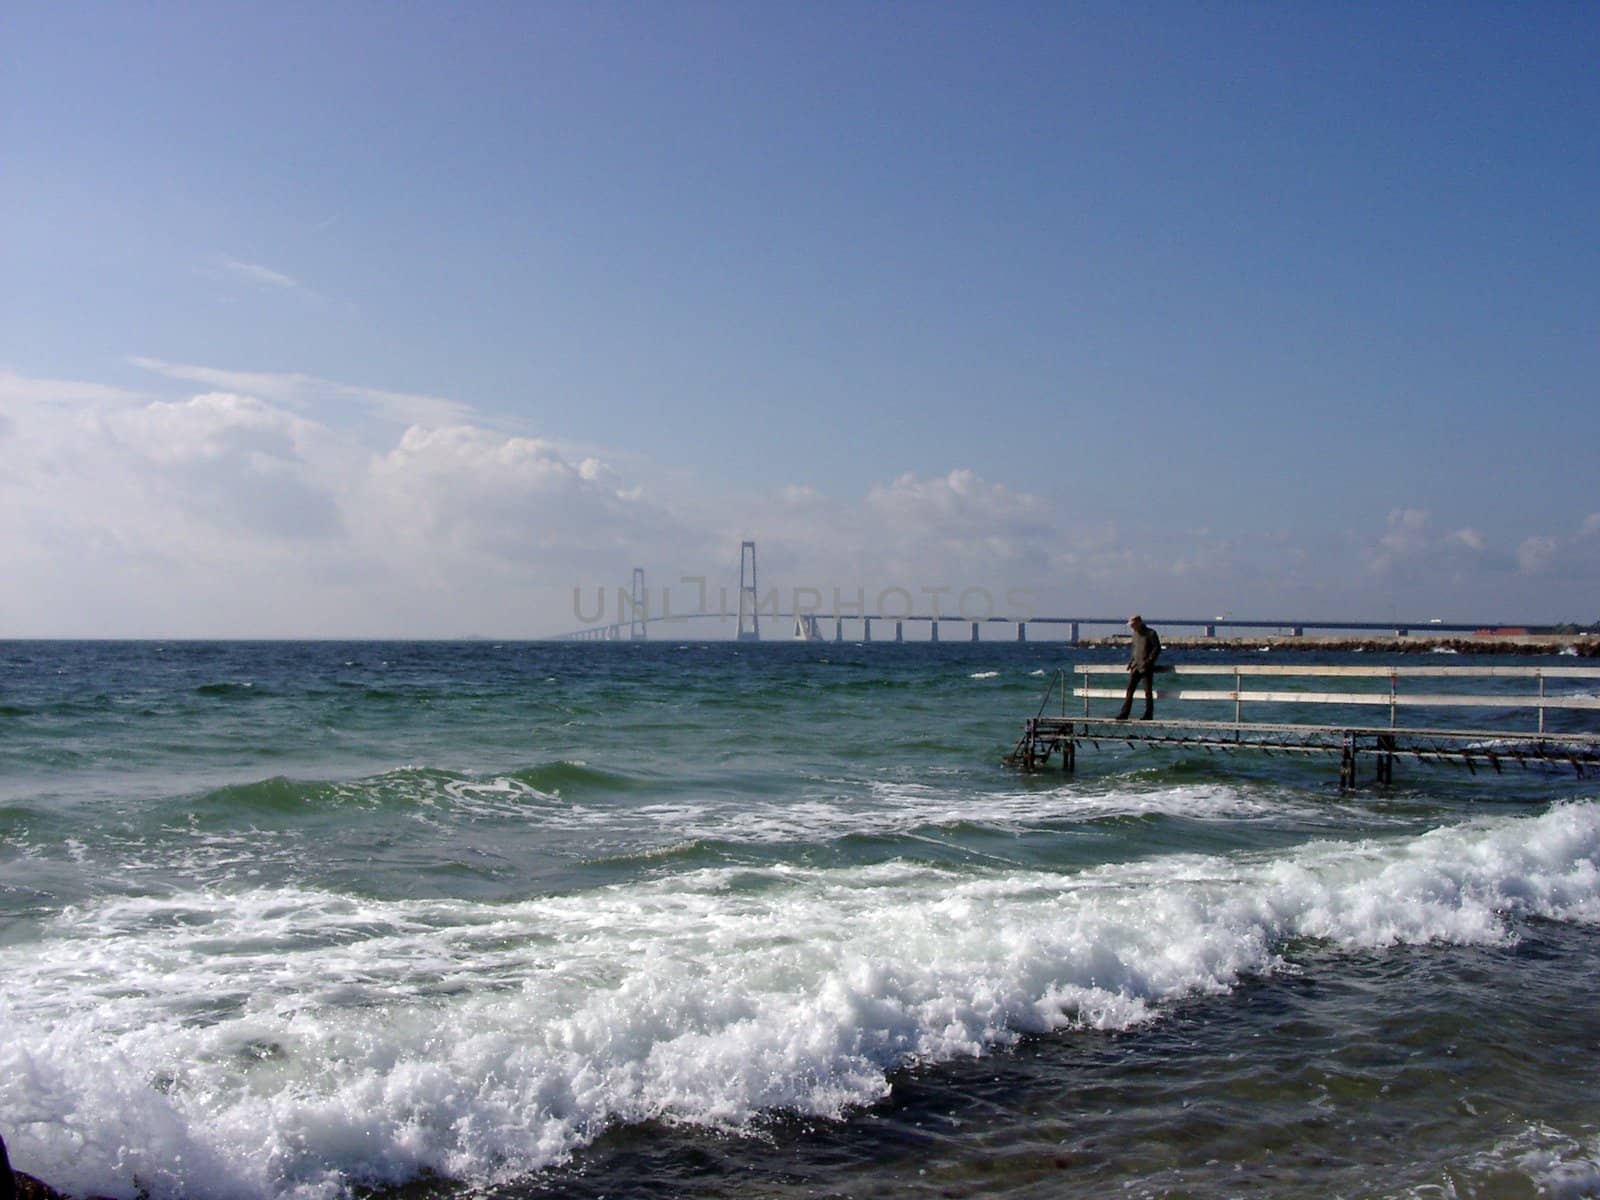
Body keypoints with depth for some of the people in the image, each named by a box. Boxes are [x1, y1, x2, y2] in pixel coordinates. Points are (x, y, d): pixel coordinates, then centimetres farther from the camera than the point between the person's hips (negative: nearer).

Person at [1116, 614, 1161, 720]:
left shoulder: (1151, 633, -7)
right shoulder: (1135, 634, 14)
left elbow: (1157, 648, -10)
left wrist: (1148, 661, -17)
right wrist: (1131, 661, 11)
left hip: (1147, 667, -7)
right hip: (1136, 666, 7)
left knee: (1148, 691, -1)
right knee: (1130, 689, 1)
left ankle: (1148, 714, 6)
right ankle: (1124, 713, 1)